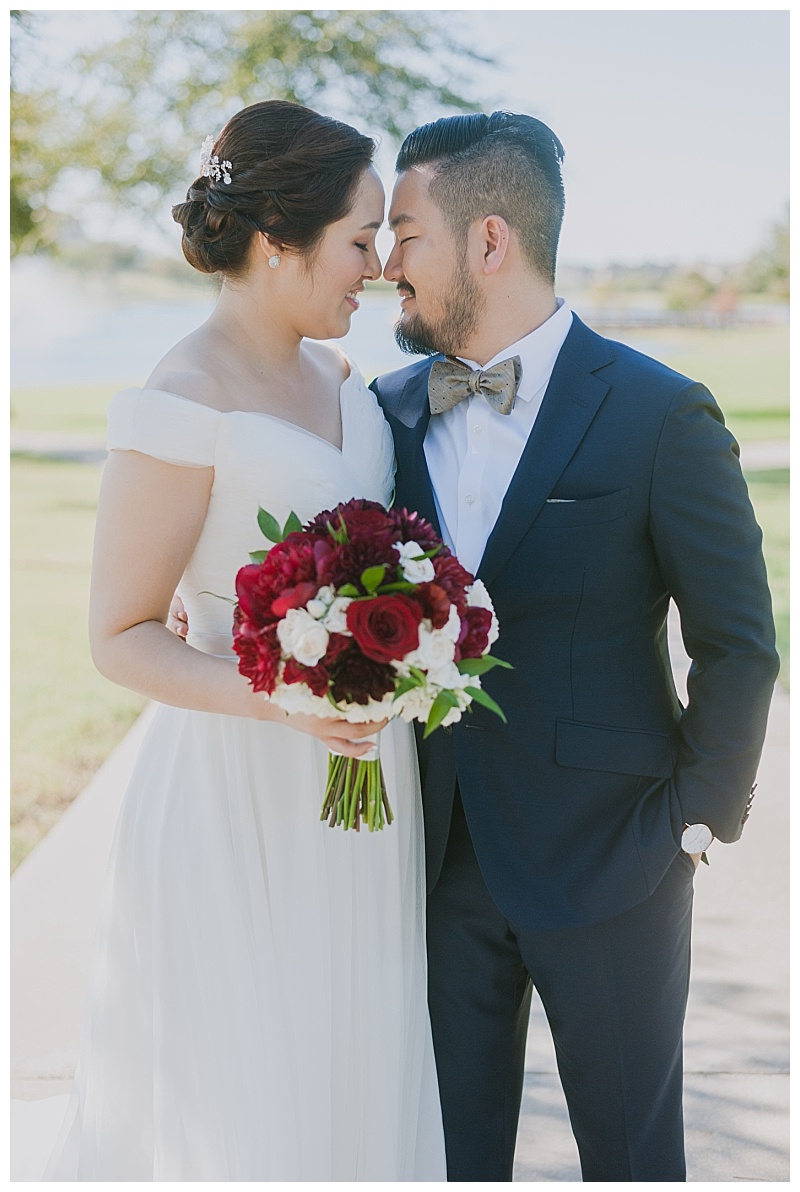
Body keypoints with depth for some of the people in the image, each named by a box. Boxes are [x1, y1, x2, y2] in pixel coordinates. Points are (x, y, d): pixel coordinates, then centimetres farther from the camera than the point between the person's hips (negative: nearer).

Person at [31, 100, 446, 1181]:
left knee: (350, 1075, 18)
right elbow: (120, 637, -14)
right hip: (243, 802, -7)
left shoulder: (334, 376, 7)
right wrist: (276, 696, -27)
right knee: (243, 1102, 6)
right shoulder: (181, 409, -17)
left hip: (360, 780, 8)